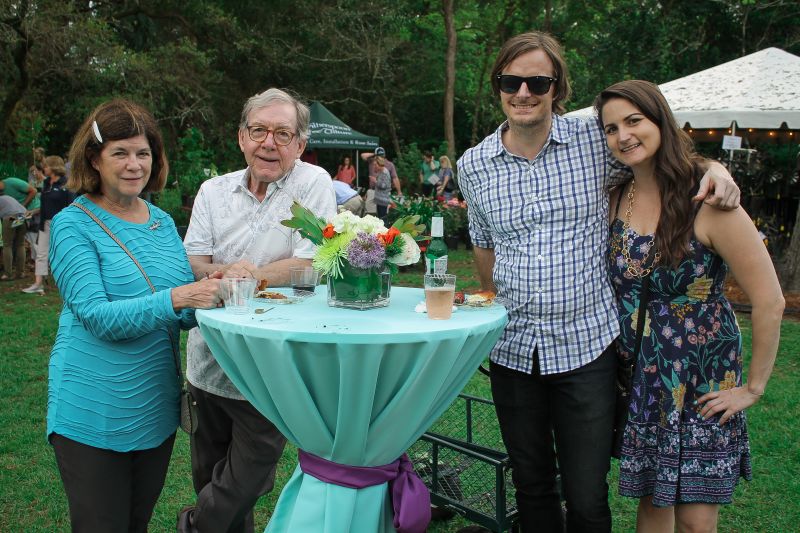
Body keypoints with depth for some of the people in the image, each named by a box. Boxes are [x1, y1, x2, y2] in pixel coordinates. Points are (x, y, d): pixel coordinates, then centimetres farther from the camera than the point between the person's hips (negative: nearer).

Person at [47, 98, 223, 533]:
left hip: (156, 406, 5)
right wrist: (175, 298, -32)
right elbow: (97, 317, -21)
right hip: (92, 414, -5)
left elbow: (184, 314, 7)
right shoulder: (73, 224, -10)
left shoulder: (163, 222, 5)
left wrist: (216, 293, -14)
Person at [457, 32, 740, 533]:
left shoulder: (595, 141, -4)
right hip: (513, 350, 3)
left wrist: (713, 167, -7)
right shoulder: (473, 166, 2)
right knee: (532, 487, 17)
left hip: (587, 345, -2)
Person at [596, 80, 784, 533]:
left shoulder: (707, 203, -17)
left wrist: (754, 387, -10)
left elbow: (770, 301, -15)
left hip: (701, 381, -4)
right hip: (640, 376, 5)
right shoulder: (616, 199, 0)